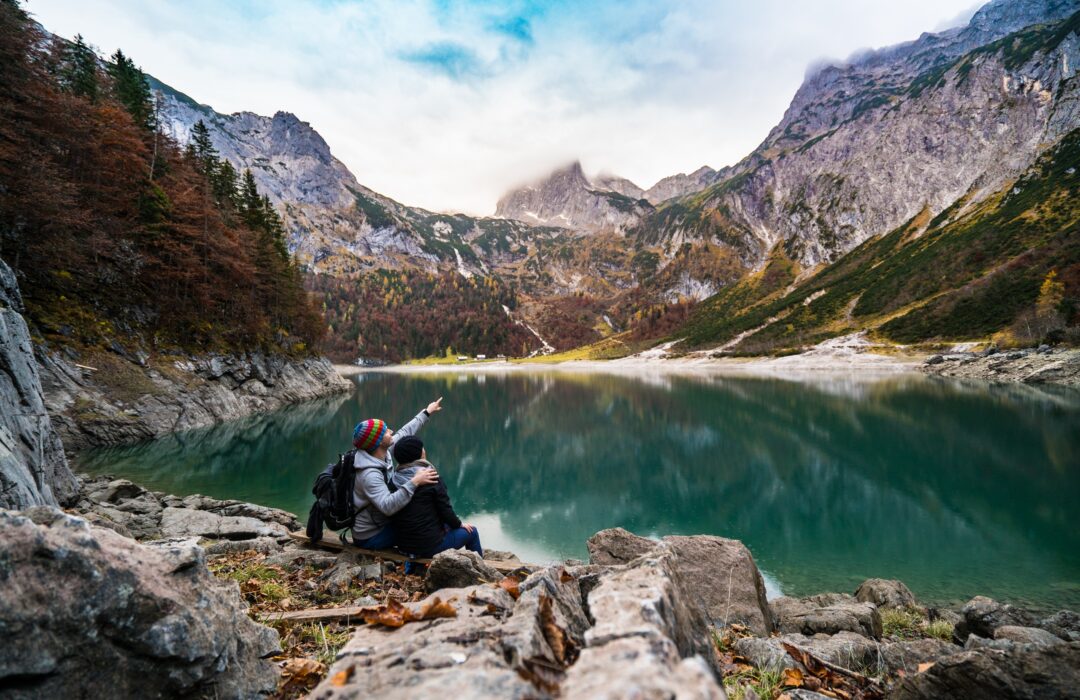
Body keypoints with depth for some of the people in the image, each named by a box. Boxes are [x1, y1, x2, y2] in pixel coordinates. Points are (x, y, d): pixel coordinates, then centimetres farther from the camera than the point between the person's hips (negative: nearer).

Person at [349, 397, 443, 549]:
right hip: (371, 537, -9)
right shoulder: (370, 475, -31)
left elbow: (404, 433, 7)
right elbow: (388, 506, -44)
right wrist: (414, 482, -48)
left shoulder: (383, 453, -7)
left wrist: (427, 412, 16)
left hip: (380, 522, 9)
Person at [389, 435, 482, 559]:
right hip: (429, 545, -6)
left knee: (444, 525, 32)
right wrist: (459, 524, 7)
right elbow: (445, 509, -14)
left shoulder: (395, 479, -2)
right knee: (472, 531, 16)